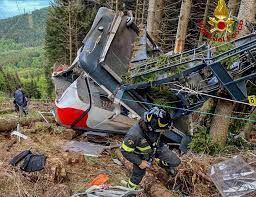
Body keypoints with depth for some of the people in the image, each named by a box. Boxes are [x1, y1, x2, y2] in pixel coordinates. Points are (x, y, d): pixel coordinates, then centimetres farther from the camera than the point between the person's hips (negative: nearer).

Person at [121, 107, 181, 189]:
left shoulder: (154, 126, -27)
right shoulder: (134, 134, -42)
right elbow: (125, 151, -27)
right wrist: (139, 162, -19)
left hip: (156, 148, 4)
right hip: (142, 155, -4)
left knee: (175, 162, -3)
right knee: (138, 174, 16)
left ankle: (162, 163, 31)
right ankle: (130, 189, 48)